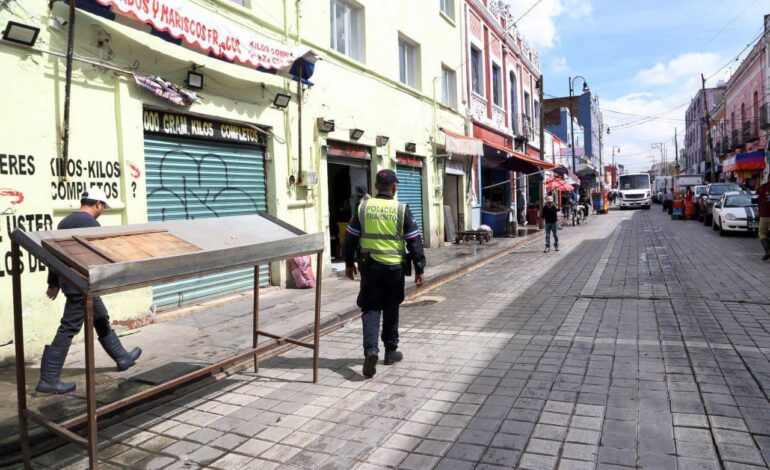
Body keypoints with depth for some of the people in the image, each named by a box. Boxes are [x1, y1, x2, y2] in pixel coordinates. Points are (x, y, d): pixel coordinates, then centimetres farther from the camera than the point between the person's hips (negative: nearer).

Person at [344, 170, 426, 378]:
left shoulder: (363, 206, 0)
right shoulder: (401, 209, -5)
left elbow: (351, 237, 5)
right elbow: (414, 241, -4)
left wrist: (349, 263, 17)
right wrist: (419, 269, 3)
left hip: (369, 266, 1)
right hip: (394, 267, 0)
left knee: (371, 309, 6)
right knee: (391, 310, 14)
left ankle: (371, 349, -13)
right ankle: (391, 351, 25)